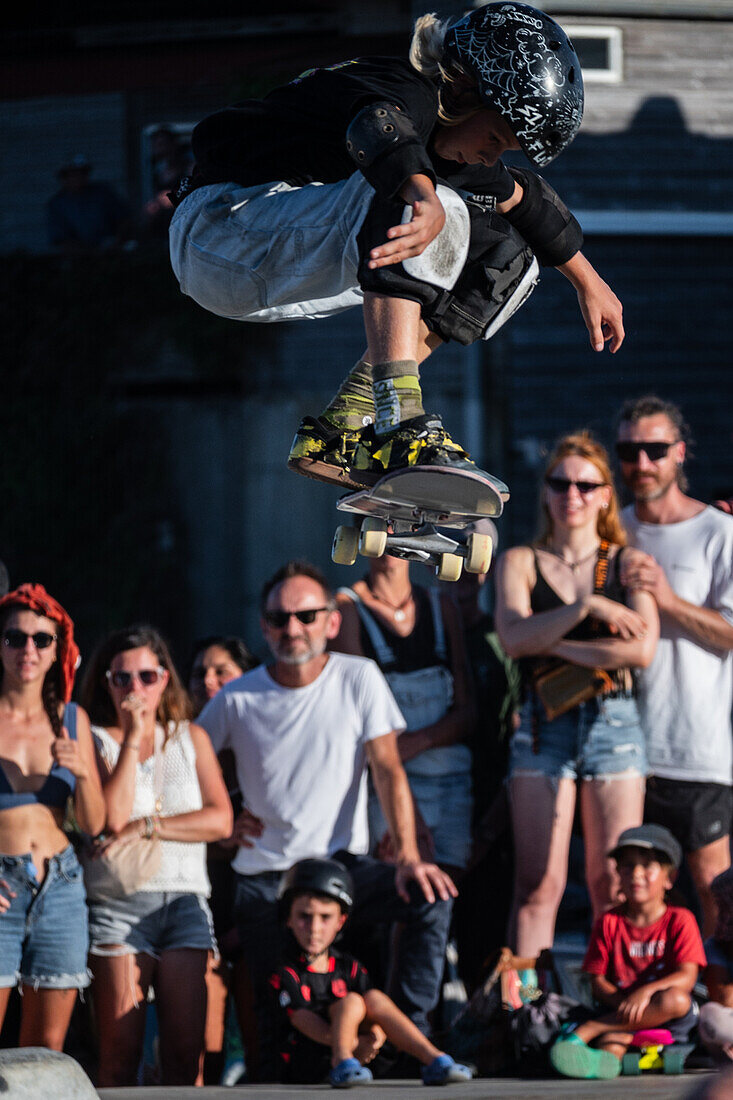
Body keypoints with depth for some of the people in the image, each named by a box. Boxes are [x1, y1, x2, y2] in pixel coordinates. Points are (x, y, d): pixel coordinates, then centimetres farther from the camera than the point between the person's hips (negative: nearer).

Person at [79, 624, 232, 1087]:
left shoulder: (191, 738, 15)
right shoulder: (96, 741, 6)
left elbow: (220, 820, 3)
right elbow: (112, 818, -10)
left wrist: (145, 827, -6)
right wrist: (132, 739, -7)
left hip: (185, 898, 2)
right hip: (119, 903, -2)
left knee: (185, 1052, -7)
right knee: (120, 1054, -9)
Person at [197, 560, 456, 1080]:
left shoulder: (358, 678, -2)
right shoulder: (237, 699, 1)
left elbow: (388, 771, -7)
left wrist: (408, 856, -19)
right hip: (265, 879, 0)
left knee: (431, 896, -27)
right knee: (280, 1012, -9)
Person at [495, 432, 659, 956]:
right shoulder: (520, 562, 9)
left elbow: (641, 649, -7)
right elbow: (513, 635, -9)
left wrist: (553, 644, -7)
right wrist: (588, 606, -15)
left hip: (614, 722, 0)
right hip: (545, 725, 0)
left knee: (613, 885, -3)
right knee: (540, 883, -6)